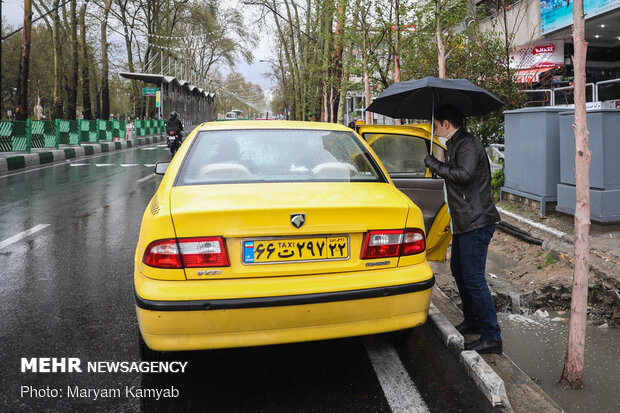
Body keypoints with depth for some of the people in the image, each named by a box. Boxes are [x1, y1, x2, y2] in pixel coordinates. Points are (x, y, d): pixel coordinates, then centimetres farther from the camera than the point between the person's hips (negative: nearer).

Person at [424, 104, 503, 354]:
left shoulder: (468, 145, -14)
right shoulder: (456, 145, 18)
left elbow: (464, 174, -29)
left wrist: (436, 165, -19)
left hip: (476, 222, -11)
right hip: (464, 222, 11)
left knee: (473, 278, -9)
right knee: (458, 270, 20)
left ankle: (491, 338, -2)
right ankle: (472, 321, 34)